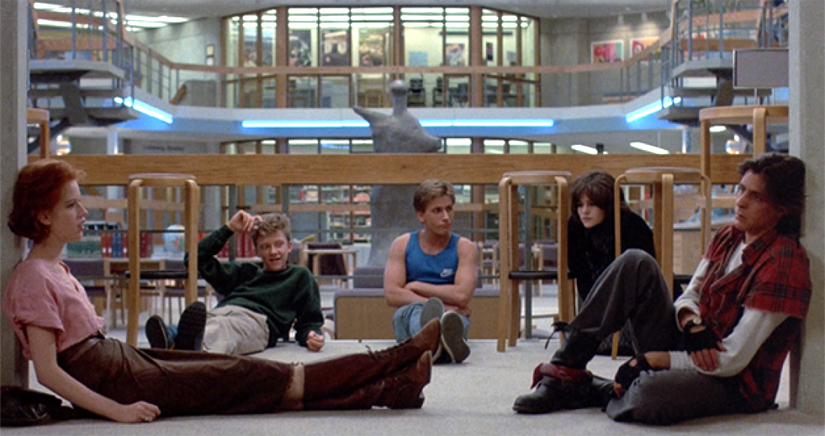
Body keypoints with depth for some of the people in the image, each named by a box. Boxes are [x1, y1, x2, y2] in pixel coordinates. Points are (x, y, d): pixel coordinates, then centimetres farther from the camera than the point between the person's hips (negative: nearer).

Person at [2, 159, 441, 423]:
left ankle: (394, 385, -4)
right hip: (116, 381, -9)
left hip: (123, 360, 9)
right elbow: (48, 371, -20)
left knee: (246, 372, 0)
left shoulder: (55, 270, 15)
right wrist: (117, 410, -24)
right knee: (251, 376, -8)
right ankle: (394, 387, -3)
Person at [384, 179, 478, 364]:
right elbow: (391, 295, -2)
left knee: (455, 317, -37)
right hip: (409, 316, 0)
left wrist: (416, 287, 0)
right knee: (416, 309, -37)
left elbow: (462, 296, -8)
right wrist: (435, 304, -13)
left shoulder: (464, 248, 9)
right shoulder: (402, 245, 12)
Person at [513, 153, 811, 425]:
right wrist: (692, 324, -16)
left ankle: (599, 391, -5)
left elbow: (733, 360, -20)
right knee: (636, 263, -10)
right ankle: (565, 373, -10)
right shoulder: (727, 238, 9)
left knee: (649, 395, -41)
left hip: (734, 387, -8)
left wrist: (646, 361, -17)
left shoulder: (784, 263, -16)